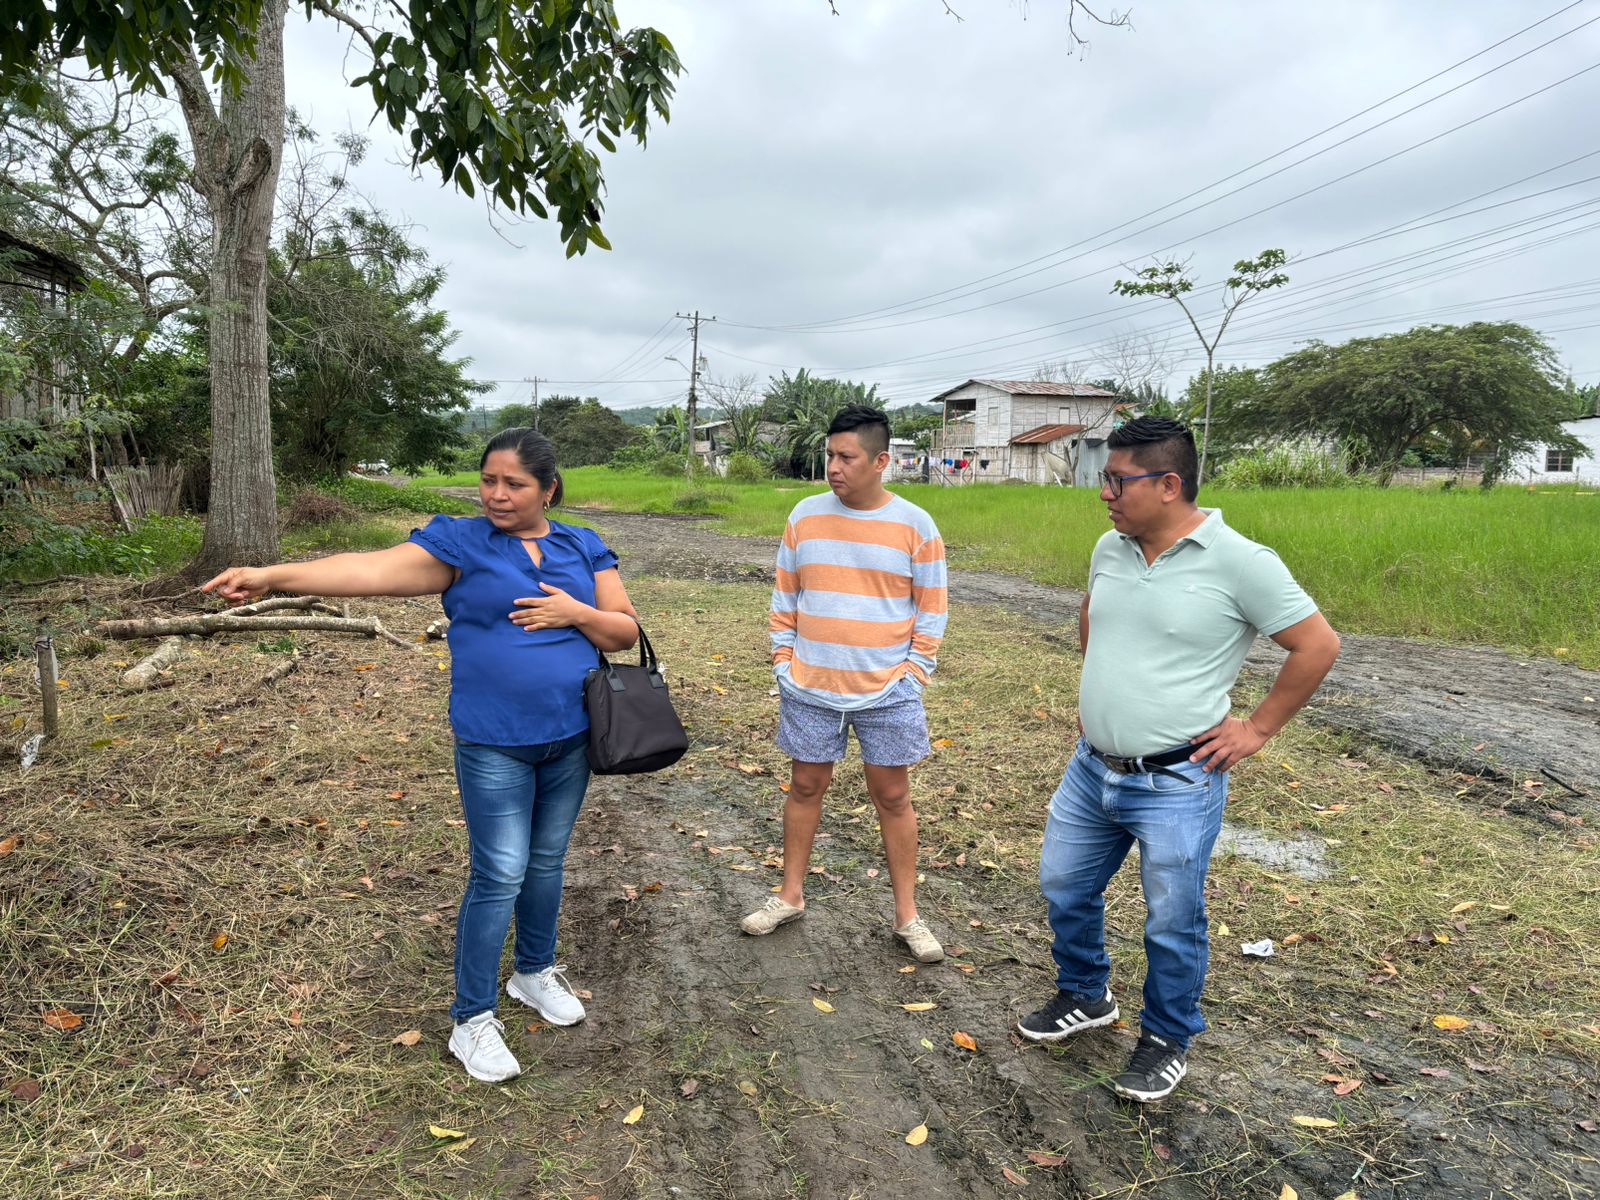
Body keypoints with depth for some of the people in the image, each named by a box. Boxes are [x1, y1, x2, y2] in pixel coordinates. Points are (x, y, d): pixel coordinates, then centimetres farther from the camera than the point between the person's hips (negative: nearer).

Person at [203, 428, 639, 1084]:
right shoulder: (460, 543, -7)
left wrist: (576, 613, -15)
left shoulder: (586, 549, 4)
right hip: (494, 744, -4)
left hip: (570, 740, 4)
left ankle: (536, 970, 41)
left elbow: (625, 632, 3)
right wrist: (273, 575, -32)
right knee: (499, 875, -1)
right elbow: (374, 569, -20)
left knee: (547, 861, 18)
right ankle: (472, 1020, 16)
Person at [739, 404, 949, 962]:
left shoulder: (915, 526, -6)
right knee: (805, 787, 14)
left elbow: (931, 612, -1)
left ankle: (907, 916, 23)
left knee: (893, 797, 9)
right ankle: (790, 896, 32)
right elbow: (784, 596, 7)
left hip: (886, 693, -2)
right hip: (810, 688, 2)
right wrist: (783, 662, 3)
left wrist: (913, 676, -6)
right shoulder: (805, 516, 0)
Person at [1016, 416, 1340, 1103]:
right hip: (1092, 767, 7)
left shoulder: (1238, 562, -17)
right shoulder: (1110, 549, 2)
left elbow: (1318, 645, -11)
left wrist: (1257, 730, -9)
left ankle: (1167, 1040, 35)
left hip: (1176, 785, -6)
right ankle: (1085, 997, 44)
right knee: (1064, 888, 19)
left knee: (1172, 923, 10)